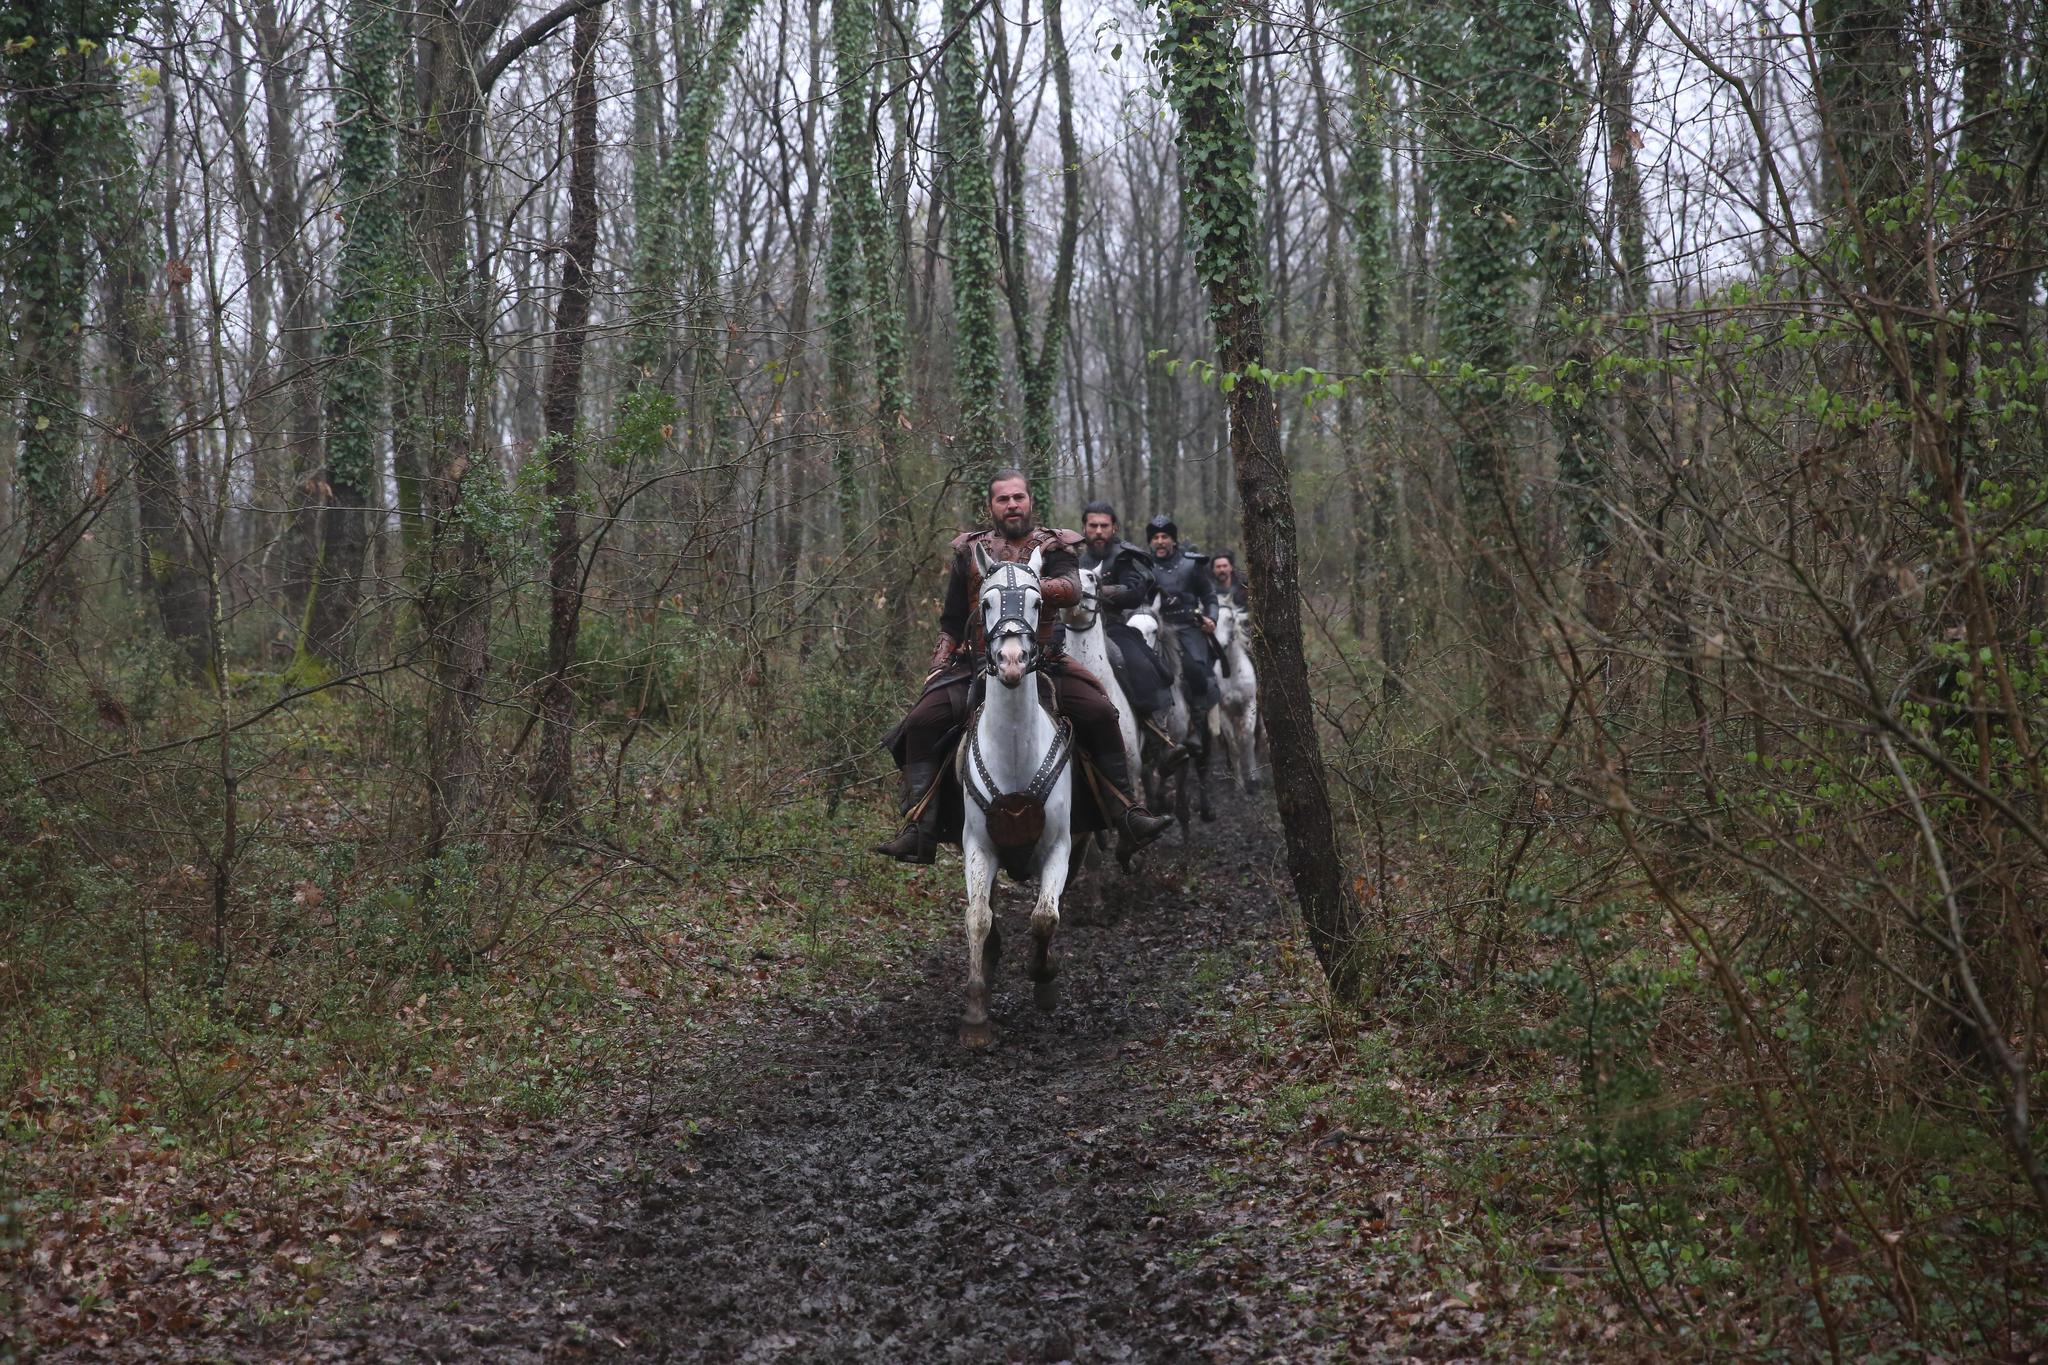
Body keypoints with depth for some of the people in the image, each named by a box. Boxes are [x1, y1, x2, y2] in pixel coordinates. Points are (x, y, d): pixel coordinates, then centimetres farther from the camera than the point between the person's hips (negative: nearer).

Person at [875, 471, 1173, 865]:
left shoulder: (1054, 547, 6)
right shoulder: (970, 552, 12)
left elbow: (1072, 588, -17)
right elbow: (951, 624, 18)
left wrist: (1036, 588, -36)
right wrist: (937, 670, 6)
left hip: (1044, 662, -1)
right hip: (976, 665, 2)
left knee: (1101, 714, -22)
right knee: (921, 722, -17)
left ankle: (1129, 817, -13)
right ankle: (918, 832, -15)